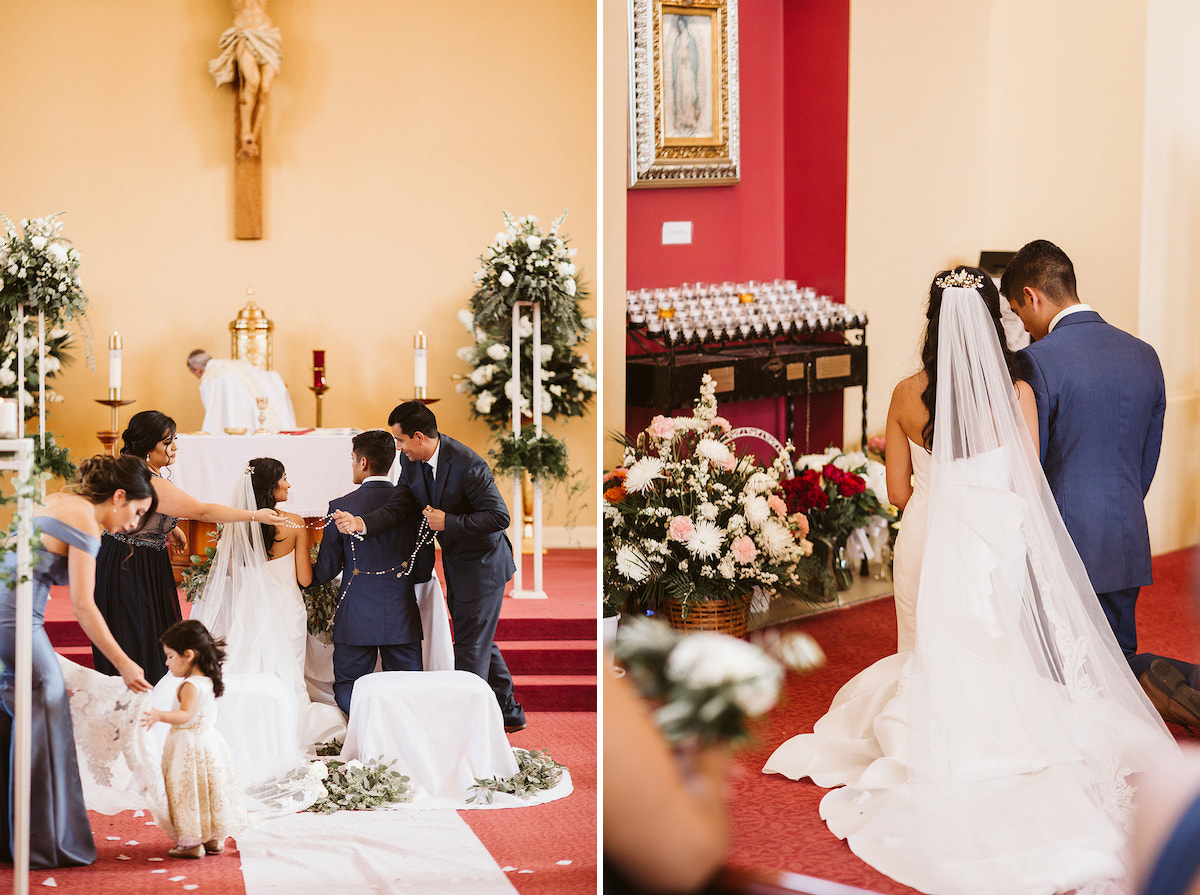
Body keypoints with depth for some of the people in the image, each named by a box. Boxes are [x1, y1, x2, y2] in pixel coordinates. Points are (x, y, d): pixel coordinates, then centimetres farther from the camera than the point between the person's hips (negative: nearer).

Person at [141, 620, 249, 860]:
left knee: (188, 791, -4)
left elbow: (186, 715, -34)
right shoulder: (208, 682, 9)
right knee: (210, 789, 14)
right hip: (209, 739, 10)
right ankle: (214, 839, 21)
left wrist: (160, 716, -47)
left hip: (190, 747, -10)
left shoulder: (190, 685, -20)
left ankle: (192, 843, -2)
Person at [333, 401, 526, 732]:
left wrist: (448, 522, -26)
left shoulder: (468, 465, -27)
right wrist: (361, 524, -24)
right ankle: (509, 713, 35)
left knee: (470, 648, -3)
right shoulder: (410, 462, -4)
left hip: (481, 565, -9)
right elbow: (399, 507, -7)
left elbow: (499, 516, -25)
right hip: (455, 565, 9)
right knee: (479, 642, 20)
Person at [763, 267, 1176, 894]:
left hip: (926, 541, 2)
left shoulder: (906, 396, -6)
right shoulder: (1015, 394, -11)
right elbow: (1029, 485, -3)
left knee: (932, 653, 18)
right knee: (996, 656, 12)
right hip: (996, 543, -2)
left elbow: (898, 489, 2)